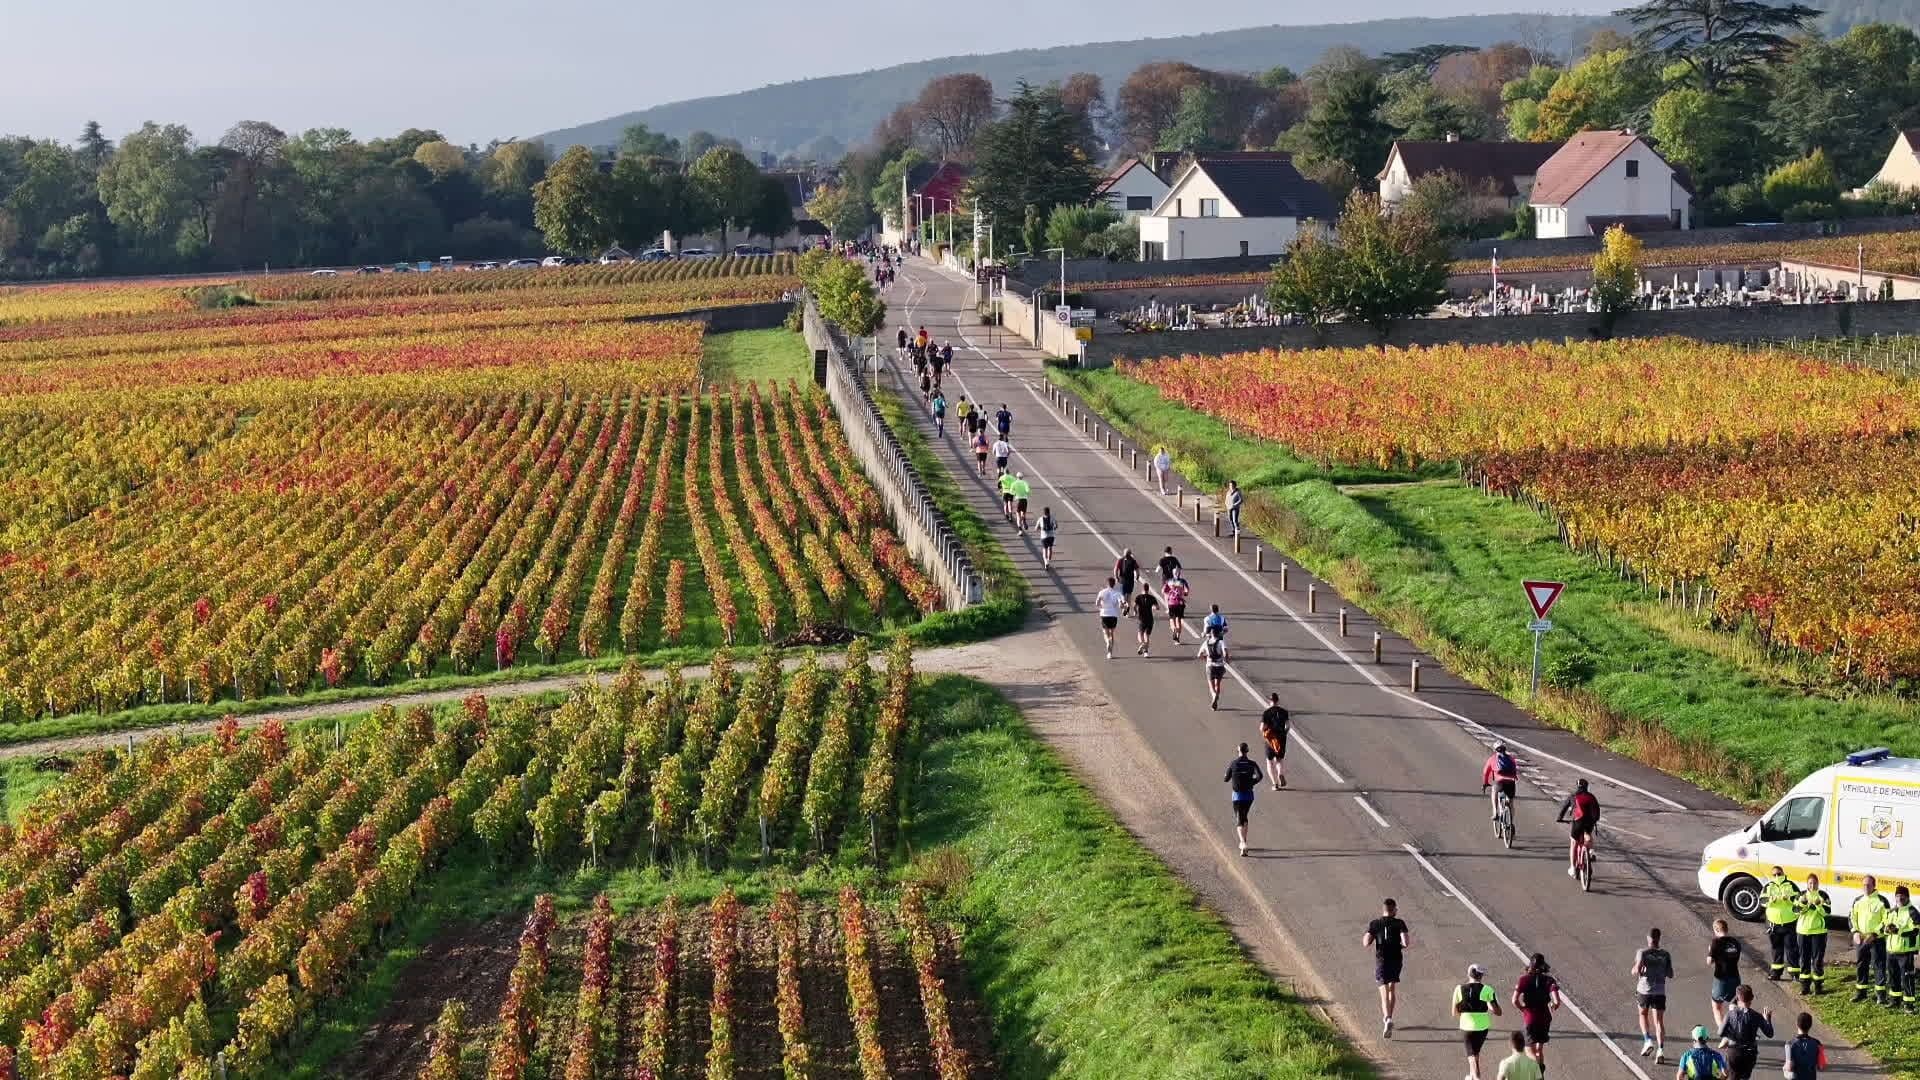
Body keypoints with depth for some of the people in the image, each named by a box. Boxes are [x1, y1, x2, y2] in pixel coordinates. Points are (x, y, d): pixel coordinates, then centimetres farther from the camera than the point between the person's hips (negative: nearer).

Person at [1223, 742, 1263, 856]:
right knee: (1244, 817, 26)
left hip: (1237, 795, -2)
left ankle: (1243, 843, -27)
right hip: (1249, 795, 2)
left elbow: (1226, 779, 5)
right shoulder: (1252, 764, -2)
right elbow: (1259, 776, -18)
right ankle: (1243, 843, 30)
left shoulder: (1233, 763, -3)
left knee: (1239, 821, -4)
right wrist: (1252, 782, 1)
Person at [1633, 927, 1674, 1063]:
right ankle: (1660, 1050, -14)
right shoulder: (1665, 955, 1)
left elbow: (1637, 971, -19)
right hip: (1660, 992, 1)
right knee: (1659, 1021, 0)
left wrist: (1633, 971, 4)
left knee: (1643, 1014, 24)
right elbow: (1670, 975, 5)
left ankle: (1648, 1041, 8)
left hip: (1644, 990, -1)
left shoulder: (1642, 953, -8)